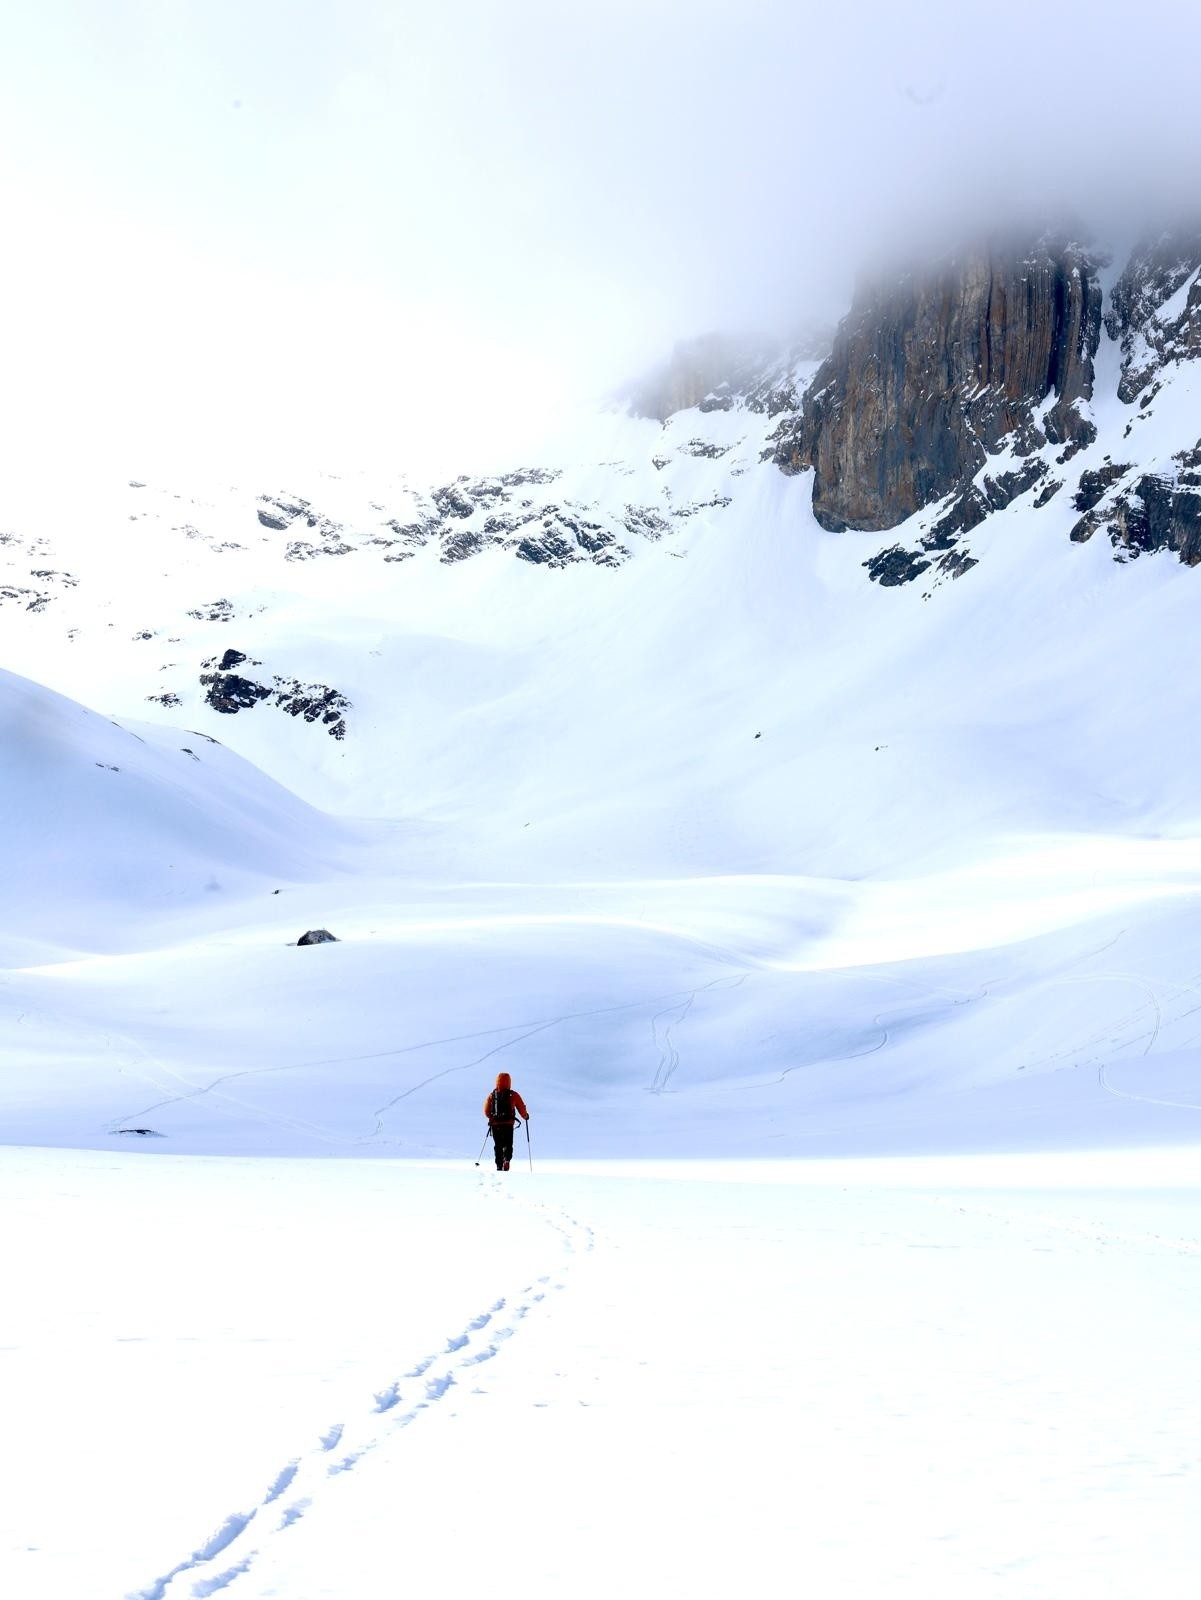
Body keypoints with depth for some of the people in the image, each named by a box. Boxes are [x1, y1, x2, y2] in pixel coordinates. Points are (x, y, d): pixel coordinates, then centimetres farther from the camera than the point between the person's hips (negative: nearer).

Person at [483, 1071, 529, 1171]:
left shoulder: (492, 1095, 4)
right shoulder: (513, 1095, -1)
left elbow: (486, 1112, 6)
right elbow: (522, 1109, 3)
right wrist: (526, 1116, 24)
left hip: (495, 1124, 2)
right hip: (508, 1124, -2)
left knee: (498, 1145, 14)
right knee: (508, 1144, 4)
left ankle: (499, 1165, 11)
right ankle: (506, 1159, -22)